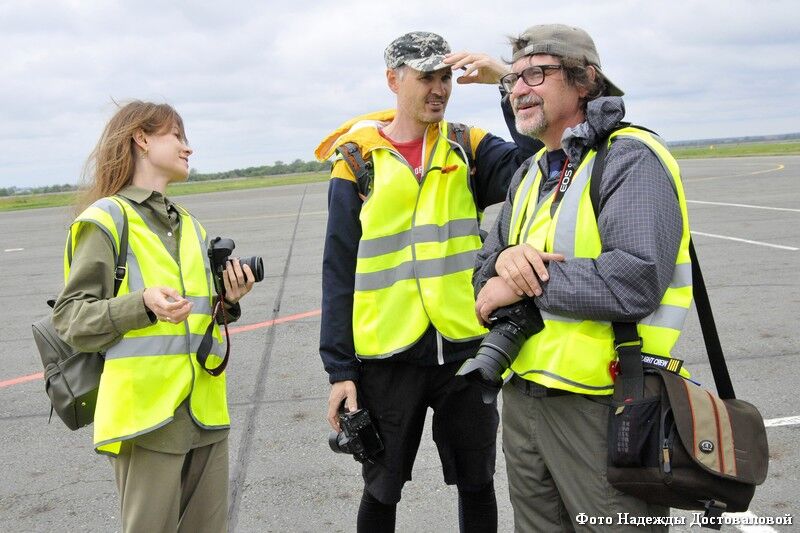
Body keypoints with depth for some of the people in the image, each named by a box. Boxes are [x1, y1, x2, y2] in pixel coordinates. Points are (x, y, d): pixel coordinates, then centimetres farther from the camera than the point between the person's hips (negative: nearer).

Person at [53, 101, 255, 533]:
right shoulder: (106, 219, -3)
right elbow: (70, 318, -8)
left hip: (205, 411, 7)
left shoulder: (189, 225, 19)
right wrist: (143, 304, -22)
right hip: (147, 413, -6)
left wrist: (227, 302, 4)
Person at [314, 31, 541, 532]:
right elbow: (339, 274, -2)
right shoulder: (359, 161, -2)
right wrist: (340, 368, -4)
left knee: (477, 483, 16)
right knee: (382, 489, 14)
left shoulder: (467, 148, 3)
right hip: (388, 355, -1)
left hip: (466, 347, 2)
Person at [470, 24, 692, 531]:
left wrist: (529, 280, -17)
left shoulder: (632, 158, -13)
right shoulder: (531, 172, 13)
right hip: (522, 396, 8)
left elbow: (637, 280, -27)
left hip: (600, 407, -7)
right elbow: (486, 264, 12)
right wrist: (505, 257, -12)